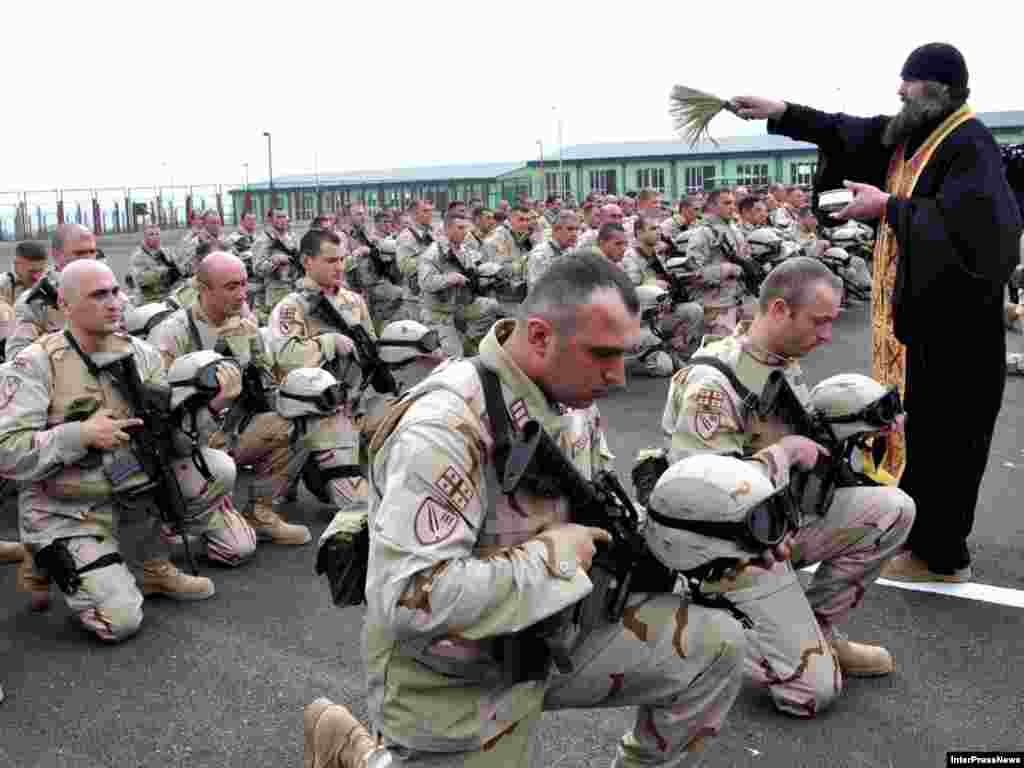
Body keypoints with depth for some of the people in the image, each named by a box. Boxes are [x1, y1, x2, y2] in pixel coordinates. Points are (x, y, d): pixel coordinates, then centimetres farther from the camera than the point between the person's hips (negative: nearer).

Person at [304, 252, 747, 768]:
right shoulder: (445, 427, -31)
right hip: (452, 682, -7)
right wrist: (552, 557, -28)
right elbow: (408, 600, -37)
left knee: (717, 645, -1)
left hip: (548, 633, 7)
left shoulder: (573, 395, -4)